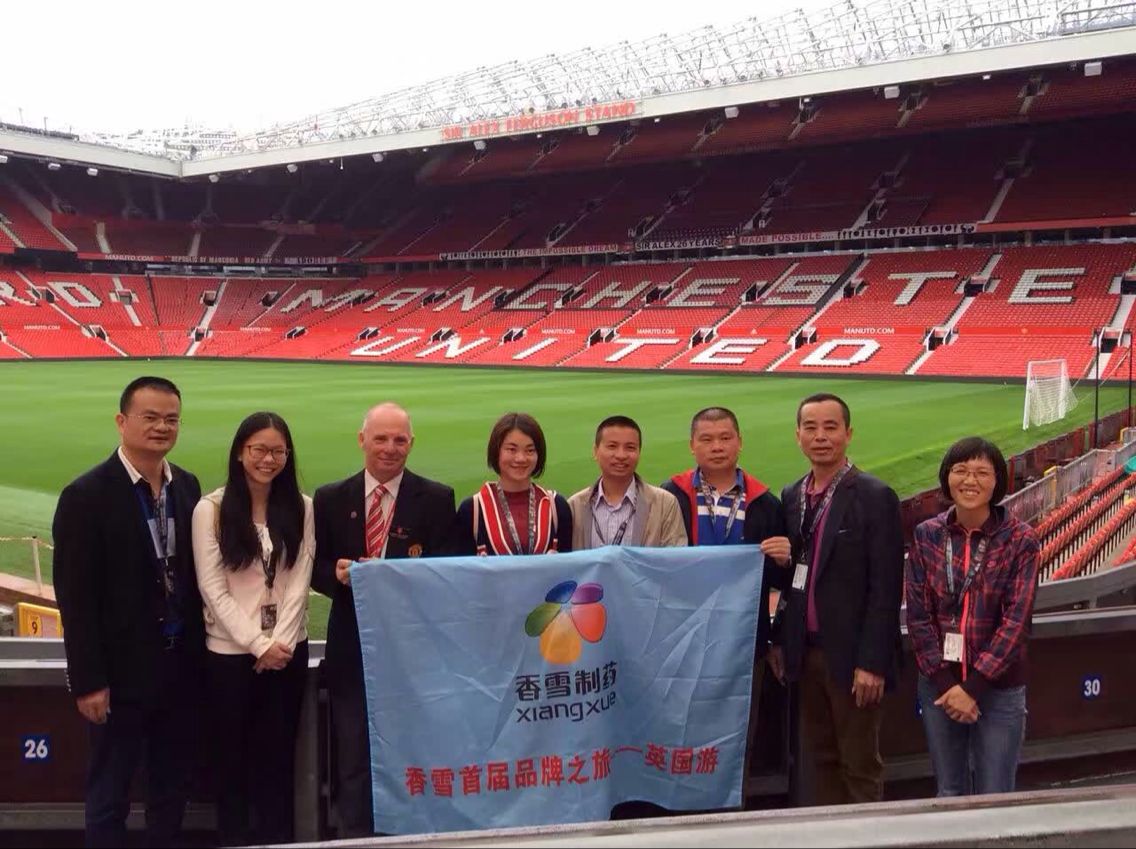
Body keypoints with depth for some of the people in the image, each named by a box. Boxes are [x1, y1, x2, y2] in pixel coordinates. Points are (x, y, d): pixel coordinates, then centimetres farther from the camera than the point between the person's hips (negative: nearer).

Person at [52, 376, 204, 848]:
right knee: (110, 794, 9)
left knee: (172, 789, 16)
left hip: (182, 667, 6)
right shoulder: (87, 495, -13)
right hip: (122, 671, -5)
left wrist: (200, 650, 7)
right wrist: (88, 681, -14)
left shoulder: (187, 486, 5)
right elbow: (75, 597, -14)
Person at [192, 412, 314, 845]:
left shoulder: (301, 507, 2)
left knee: (279, 755, 9)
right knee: (234, 756, 9)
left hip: (288, 649, 2)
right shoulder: (211, 508, -4)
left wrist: (280, 641, -12)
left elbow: (300, 581, -1)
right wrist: (257, 644, -13)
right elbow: (212, 587, -8)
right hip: (229, 650, -2)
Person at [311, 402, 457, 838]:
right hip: (353, 646, 2)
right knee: (354, 760, 10)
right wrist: (338, 573, -16)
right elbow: (316, 568, 6)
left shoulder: (436, 499, -2)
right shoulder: (330, 499, 5)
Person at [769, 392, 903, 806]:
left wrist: (872, 662, -16)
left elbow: (885, 588, -13)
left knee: (859, 765, 5)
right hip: (805, 651, 6)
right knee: (820, 759, 15)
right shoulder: (791, 496, 9)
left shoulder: (875, 497, -10)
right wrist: (779, 639, 11)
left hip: (850, 656, -6)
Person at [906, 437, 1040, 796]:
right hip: (939, 685, 2)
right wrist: (945, 683, -10)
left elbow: (1016, 621, -11)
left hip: (999, 688, -2)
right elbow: (918, 614, -2)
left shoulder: (1021, 540, -7)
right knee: (949, 793, 15)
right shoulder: (927, 536, -1)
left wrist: (973, 686, -14)